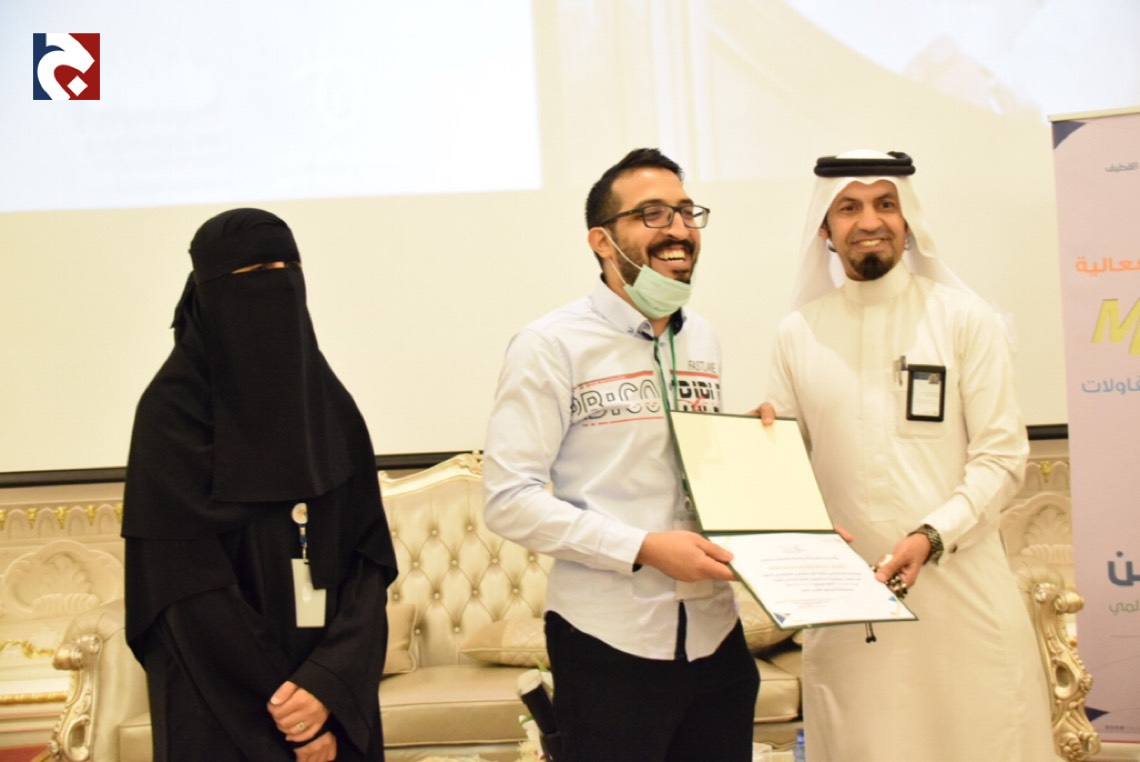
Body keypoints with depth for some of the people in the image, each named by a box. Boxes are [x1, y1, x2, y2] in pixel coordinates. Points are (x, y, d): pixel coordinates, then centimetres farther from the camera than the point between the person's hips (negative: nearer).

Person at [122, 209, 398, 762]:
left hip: (334, 692, 4)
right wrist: (283, 715, -14)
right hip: (226, 715, -4)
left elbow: (371, 558, 0)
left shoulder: (329, 403, 5)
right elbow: (192, 592, -13)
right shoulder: (172, 410, -9)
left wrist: (330, 681, -14)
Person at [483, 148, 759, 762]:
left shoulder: (702, 341, 12)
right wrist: (644, 547, -20)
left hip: (716, 635, 6)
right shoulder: (551, 345, -8)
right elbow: (509, 499, -14)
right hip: (610, 642, -6)